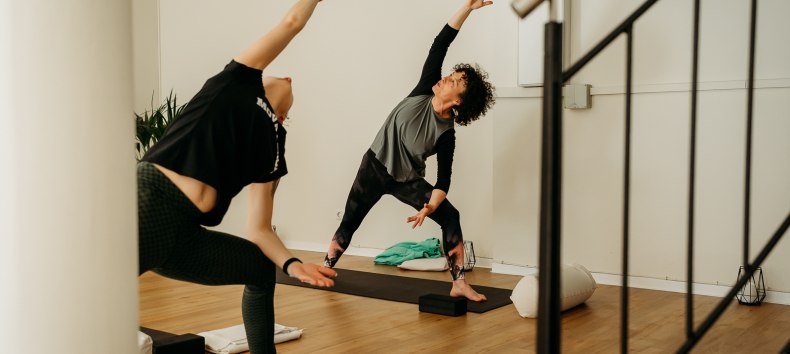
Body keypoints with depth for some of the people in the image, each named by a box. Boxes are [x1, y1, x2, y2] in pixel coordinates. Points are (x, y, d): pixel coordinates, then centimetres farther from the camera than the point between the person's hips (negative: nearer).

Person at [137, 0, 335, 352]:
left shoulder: (271, 147, 21)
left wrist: (291, 263, -1)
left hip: (185, 236, 7)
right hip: (147, 202, -7)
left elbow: (259, 229, 15)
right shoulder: (239, 82, 11)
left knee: (262, 269, 17)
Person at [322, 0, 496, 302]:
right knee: (349, 223, 9)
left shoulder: (446, 134, -20)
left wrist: (429, 208, -37)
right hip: (375, 166, 2)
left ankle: (459, 284, -15)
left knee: (451, 217, -19)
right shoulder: (424, 92, -15)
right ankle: (326, 268, 31)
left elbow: (444, 179, -20)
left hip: (408, 180, -2)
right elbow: (440, 45, -20)